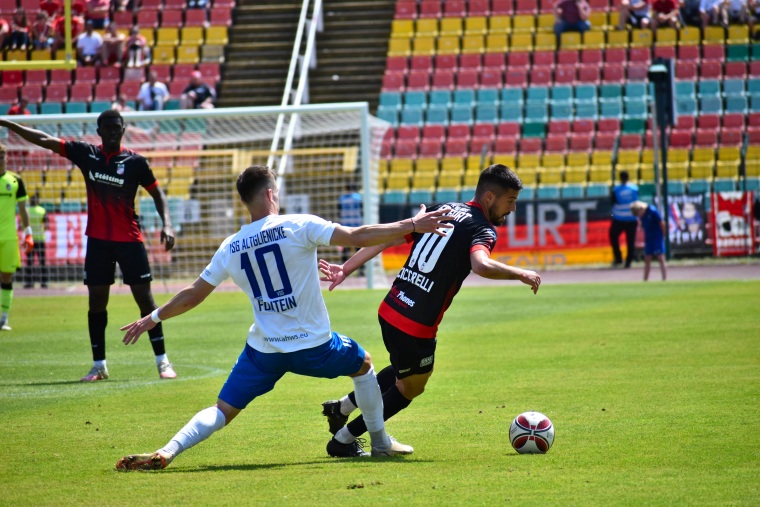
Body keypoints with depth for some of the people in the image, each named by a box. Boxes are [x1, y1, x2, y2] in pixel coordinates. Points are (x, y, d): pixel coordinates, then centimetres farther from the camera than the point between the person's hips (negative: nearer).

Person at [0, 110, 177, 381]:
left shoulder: (136, 161, -4)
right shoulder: (86, 153, 2)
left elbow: (157, 193, 3)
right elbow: (44, 140, 2)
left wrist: (167, 224, -12)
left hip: (129, 239, -2)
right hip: (97, 239, 3)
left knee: (144, 296, -4)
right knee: (96, 300, 4)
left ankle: (162, 361, 3)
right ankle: (99, 365, 11)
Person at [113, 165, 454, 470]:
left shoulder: (230, 248, 1)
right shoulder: (299, 227, -11)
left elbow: (193, 296, 9)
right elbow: (357, 237, -15)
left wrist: (153, 318, 24)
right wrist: (411, 226, -9)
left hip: (263, 350, 2)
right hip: (314, 345, -2)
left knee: (222, 411, 7)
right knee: (363, 364, 27)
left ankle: (165, 453, -16)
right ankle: (380, 443, 34)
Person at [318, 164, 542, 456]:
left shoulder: (444, 211, 12)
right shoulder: (482, 229, -11)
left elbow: (388, 238, 9)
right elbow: (481, 265, -33)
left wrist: (347, 268, 10)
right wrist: (522, 275, -17)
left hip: (389, 311, 8)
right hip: (416, 327, -8)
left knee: (404, 371, 34)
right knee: (410, 389, 18)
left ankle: (343, 407, 33)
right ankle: (344, 438, 23)